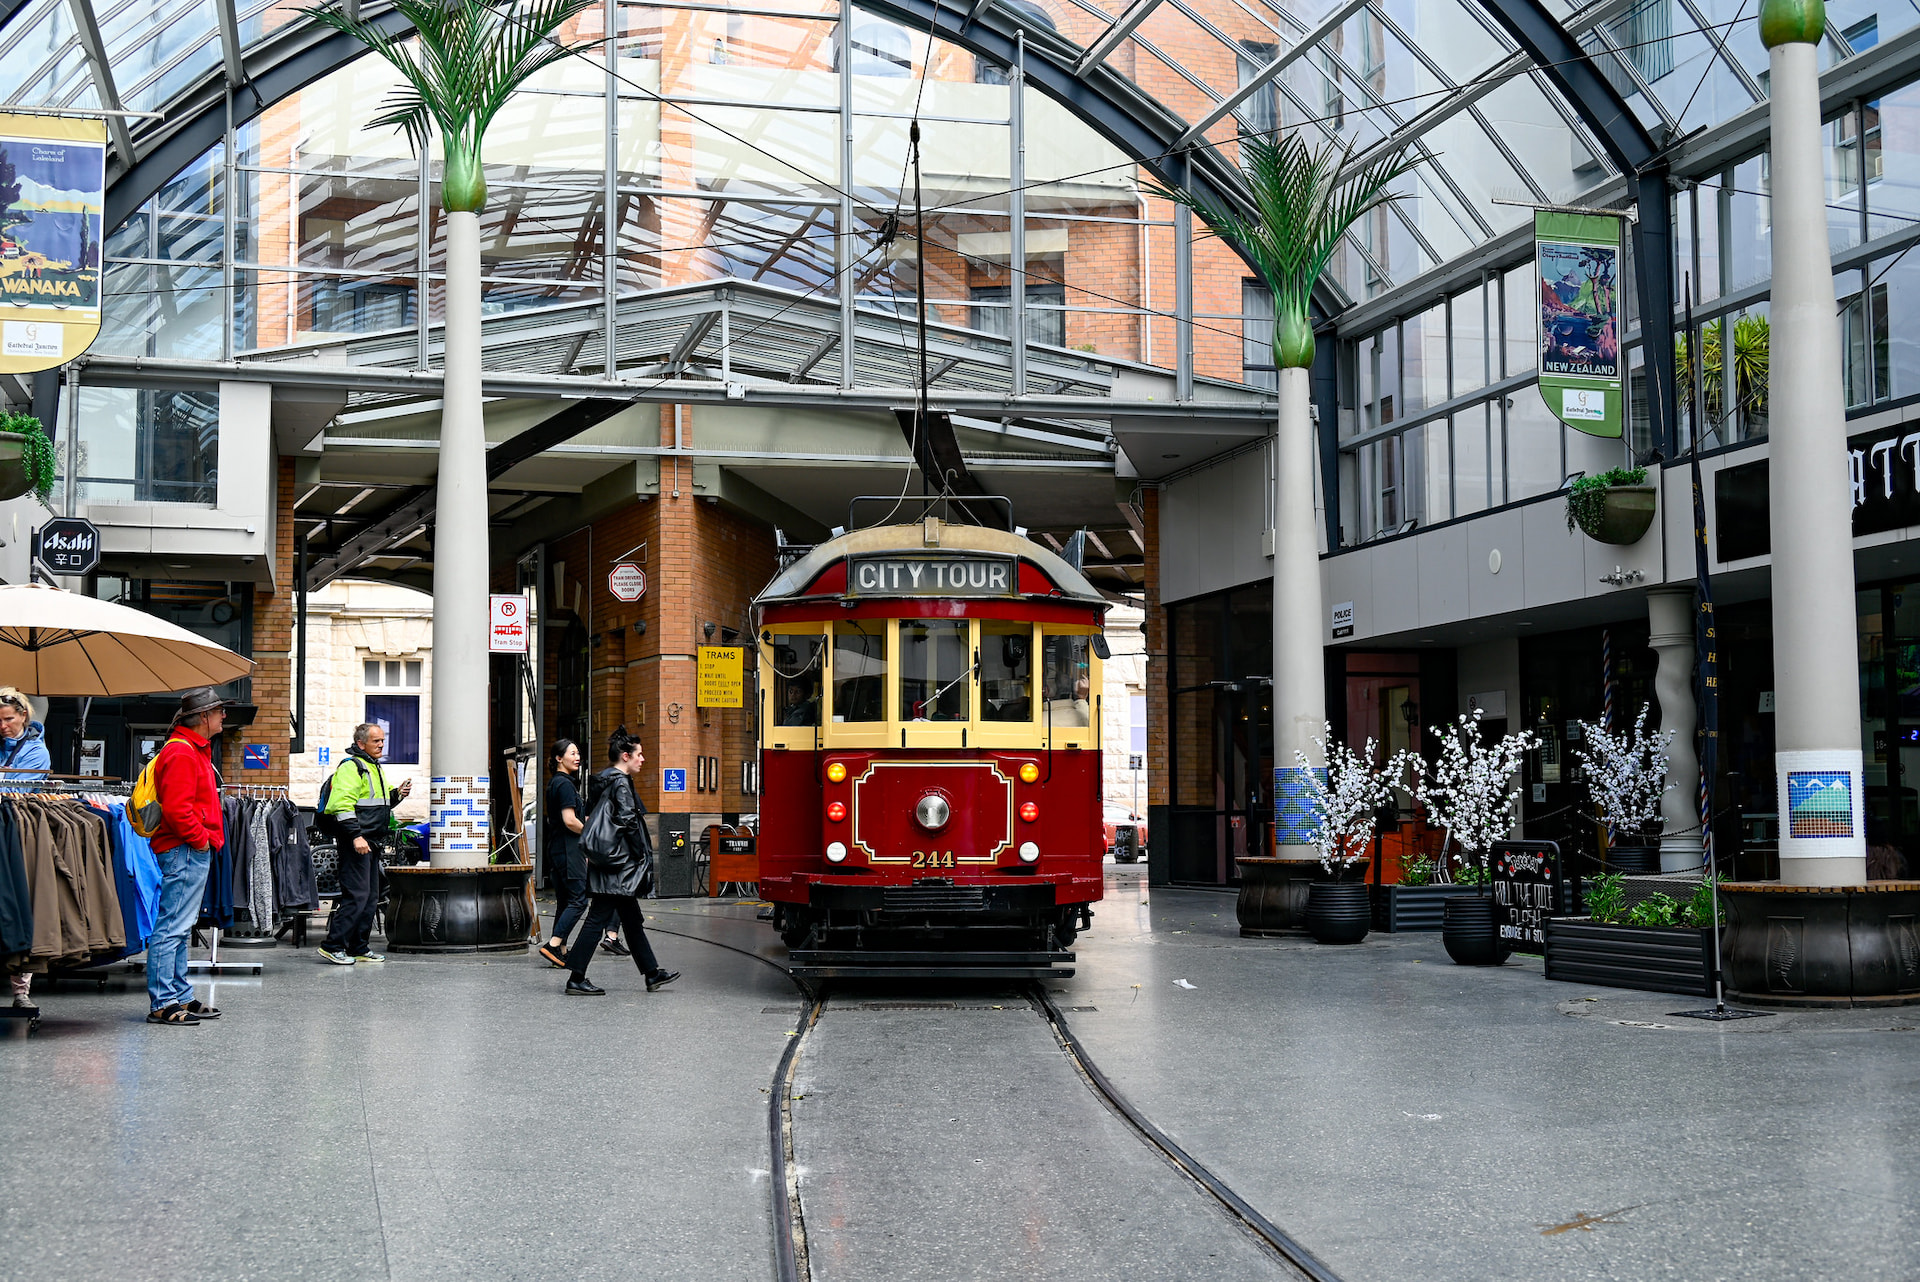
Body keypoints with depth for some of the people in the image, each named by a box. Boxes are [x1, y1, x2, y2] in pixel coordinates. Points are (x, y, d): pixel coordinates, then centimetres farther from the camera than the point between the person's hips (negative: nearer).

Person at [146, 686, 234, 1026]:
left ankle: (181, 997, 21)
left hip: (194, 851, 11)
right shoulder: (181, 753, -15)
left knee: (180, 929, 15)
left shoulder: (196, 750, 19)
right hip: (185, 852, -11)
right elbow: (176, 809, -23)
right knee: (172, 927, -9)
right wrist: (200, 839, -15)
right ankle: (162, 1004, -7)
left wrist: (209, 838, 16)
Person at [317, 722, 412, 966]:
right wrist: (355, 835, -27)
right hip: (356, 842, -10)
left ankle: (359, 948, 18)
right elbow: (343, 804, -20)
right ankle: (332, 945, -8)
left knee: (371, 897, 11)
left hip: (371, 843, 10)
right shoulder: (351, 766, -10)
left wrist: (397, 795, 10)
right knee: (357, 895, -13)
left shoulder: (374, 767, 21)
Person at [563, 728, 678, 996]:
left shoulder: (604, 781, 15)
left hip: (607, 864, 10)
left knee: (632, 920, 14)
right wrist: (643, 857, -11)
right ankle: (576, 979, -4)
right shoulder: (620, 783, -13)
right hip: (619, 866, -10)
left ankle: (652, 974, 21)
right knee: (598, 919, -7)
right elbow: (628, 822, -20)